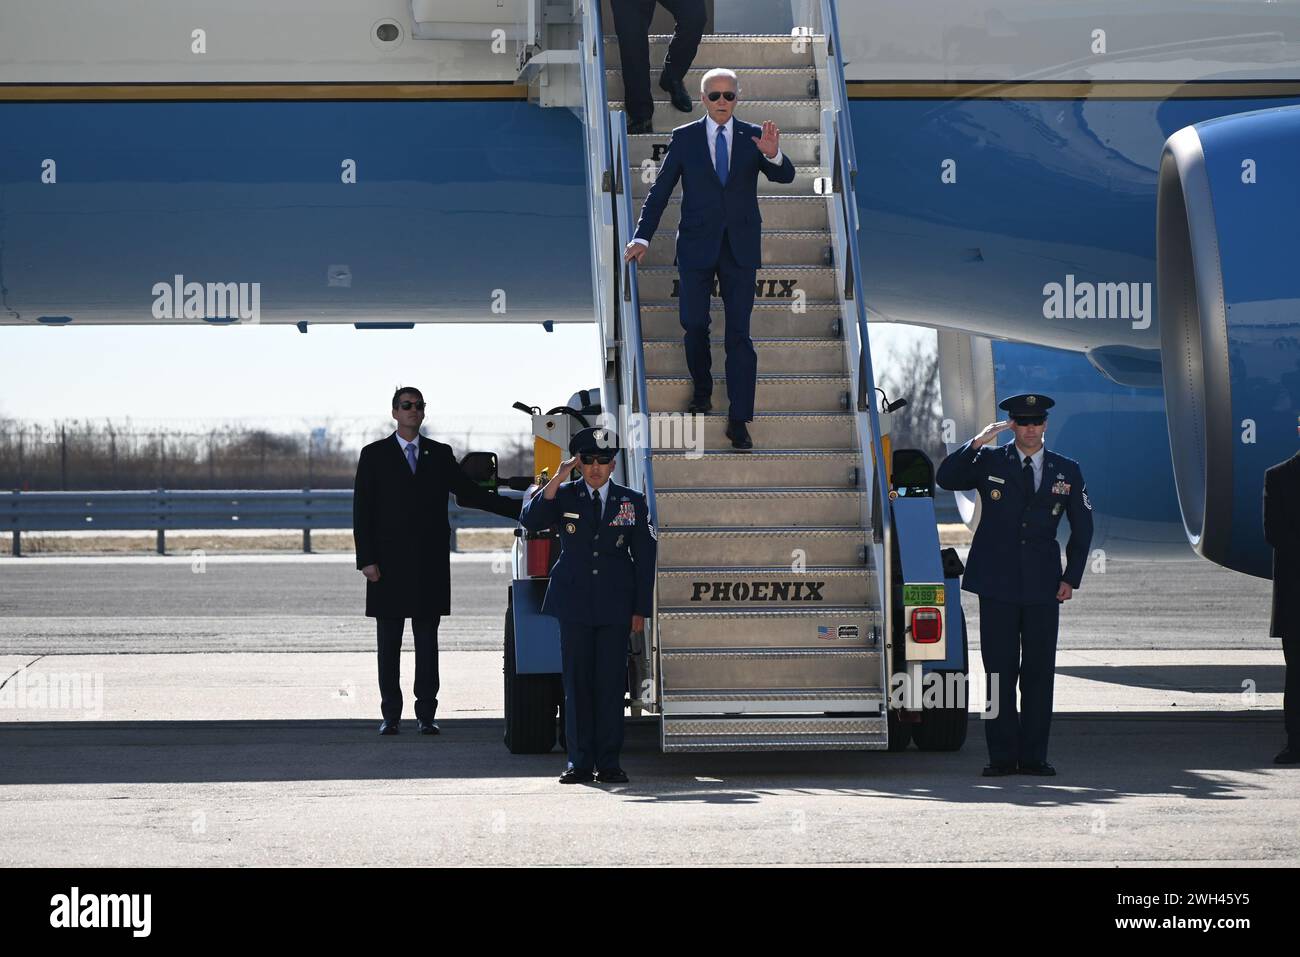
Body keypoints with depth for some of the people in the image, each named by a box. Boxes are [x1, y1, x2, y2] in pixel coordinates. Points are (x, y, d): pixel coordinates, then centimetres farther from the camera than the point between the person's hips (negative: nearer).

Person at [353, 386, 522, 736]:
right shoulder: (374, 455, 5)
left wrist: (521, 508, 6)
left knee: (427, 640, 2)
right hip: (389, 563, -2)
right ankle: (391, 716, 5)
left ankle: (426, 714, 5)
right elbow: (362, 511, 1)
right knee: (389, 642, 1)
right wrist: (367, 560, -7)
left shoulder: (440, 454, 11)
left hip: (430, 563, 2)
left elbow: (470, 493, 14)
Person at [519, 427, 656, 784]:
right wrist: (558, 477, -18)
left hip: (615, 606, 0)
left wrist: (641, 610, 3)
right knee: (577, 684, 0)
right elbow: (530, 520, -13)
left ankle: (609, 762, 4)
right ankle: (580, 761, 4)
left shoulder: (632, 502, 6)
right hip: (575, 604, 0)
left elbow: (644, 558, 8)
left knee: (611, 684, -1)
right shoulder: (564, 496, 5)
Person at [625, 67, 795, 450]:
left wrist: (773, 155, -32)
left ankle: (738, 419, -2)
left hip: (740, 247, 0)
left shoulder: (753, 137, 2)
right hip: (697, 245, 0)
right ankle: (702, 390, 30)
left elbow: (785, 177, -9)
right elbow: (660, 190, 1)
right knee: (694, 324, 5)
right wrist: (642, 237, -8)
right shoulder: (684, 138, 1)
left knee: (739, 332, -3)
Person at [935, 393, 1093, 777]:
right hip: (998, 584, -1)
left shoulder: (1067, 471, 10)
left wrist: (1071, 577, 6)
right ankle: (1002, 756, 1)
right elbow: (945, 478, -6)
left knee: (1039, 673, 1)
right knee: (1000, 671, -2)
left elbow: (1082, 527, 14)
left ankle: (1034, 756, 5)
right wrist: (976, 443, -16)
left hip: (1043, 586, 1)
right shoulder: (989, 461, 6)